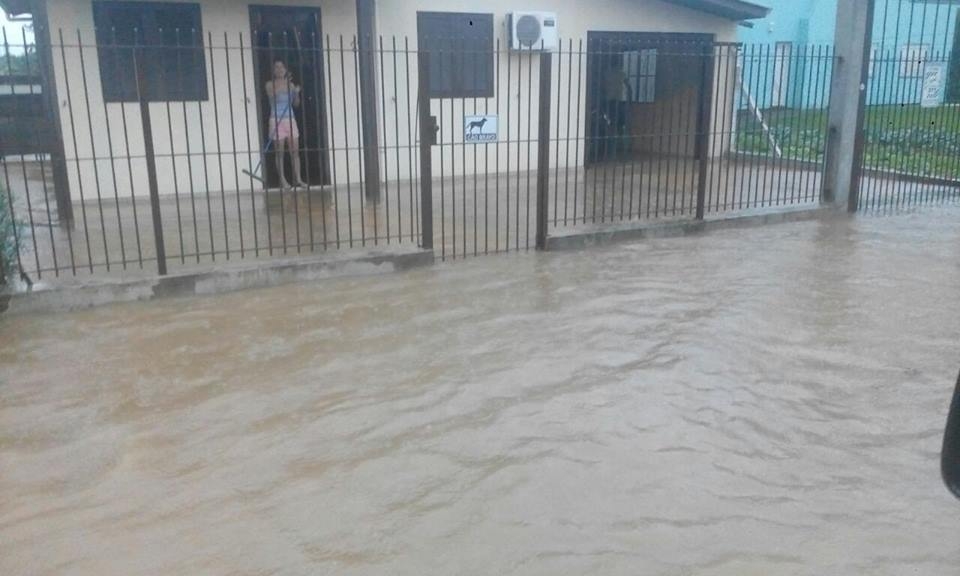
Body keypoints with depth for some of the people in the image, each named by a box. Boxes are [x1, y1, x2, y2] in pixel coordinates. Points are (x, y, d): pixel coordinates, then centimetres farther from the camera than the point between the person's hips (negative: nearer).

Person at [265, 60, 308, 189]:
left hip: (290, 119, 4)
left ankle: (298, 179, 4)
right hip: (277, 120, -4)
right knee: (280, 152, -2)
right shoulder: (270, 84, 1)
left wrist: (296, 93, -7)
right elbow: (272, 94, -20)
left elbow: (296, 104, 11)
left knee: (295, 151, 1)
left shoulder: (290, 84, 12)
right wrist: (284, 83, -28)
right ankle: (283, 180, 0)